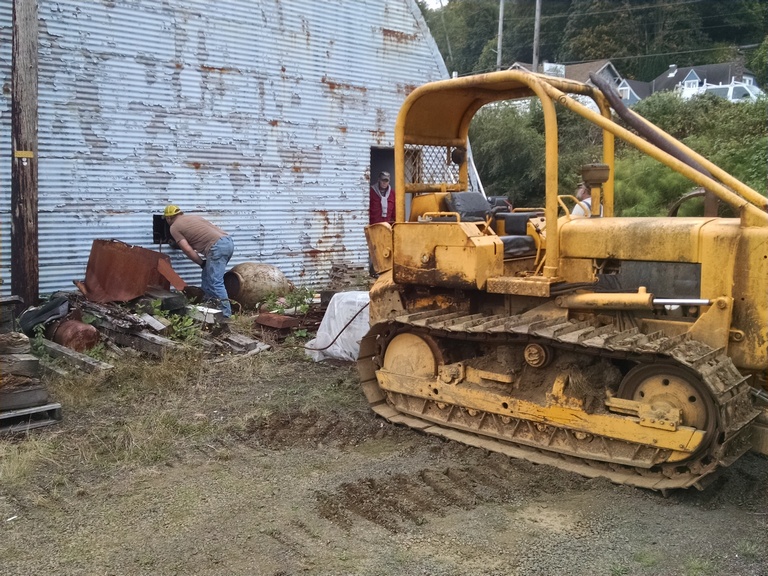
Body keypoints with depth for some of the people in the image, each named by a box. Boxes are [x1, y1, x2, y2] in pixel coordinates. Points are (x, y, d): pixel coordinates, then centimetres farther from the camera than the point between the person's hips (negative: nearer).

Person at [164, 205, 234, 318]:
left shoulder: (174, 227, 7)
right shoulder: (193, 217, 29)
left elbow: (188, 250, -1)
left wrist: (202, 263, 10)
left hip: (217, 247, -8)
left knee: (215, 283, -8)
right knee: (207, 279, 18)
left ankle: (225, 314, -11)